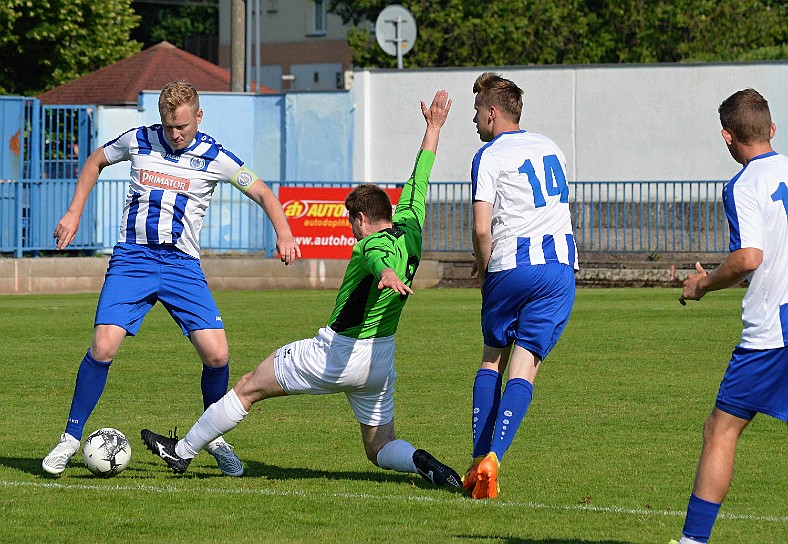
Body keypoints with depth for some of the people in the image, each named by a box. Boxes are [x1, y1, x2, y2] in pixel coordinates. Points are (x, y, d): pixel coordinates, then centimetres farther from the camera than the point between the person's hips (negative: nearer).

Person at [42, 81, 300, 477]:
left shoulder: (214, 158, -1)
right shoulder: (138, 141, 2)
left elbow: (262, 193, 7)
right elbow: (95, 162, 21)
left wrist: (283, 232, -11)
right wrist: (74, 214, 13)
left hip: (182, 264, 0)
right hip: (132, 258, 0)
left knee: (217, 355, -12)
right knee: (103, 347, -17)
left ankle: (213, 436, 14)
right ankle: (71, 439, -1)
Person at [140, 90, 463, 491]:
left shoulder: (372, 245, -18)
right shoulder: (410, 227, 5)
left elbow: (380, 258, -43)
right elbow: (418, 183, 19)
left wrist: (387, 274, -67)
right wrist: (433, 128, 31)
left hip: (337, 352, -7)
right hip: (382, 360, 7)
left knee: (248, 387, 10)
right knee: (380, 448, 14)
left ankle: (182, 451, 22)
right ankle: (423, 463, -19)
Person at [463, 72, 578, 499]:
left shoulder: (489, 156, -3)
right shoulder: (550, 149, 17)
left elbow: (482, 229, -12)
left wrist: (485, 269, 6)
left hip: (512, 267, -4)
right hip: (560, 264, 4)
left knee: (492, 359, 14)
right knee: (524, 366, 0)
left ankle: (479, 459, 11)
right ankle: (493, 457, -14)